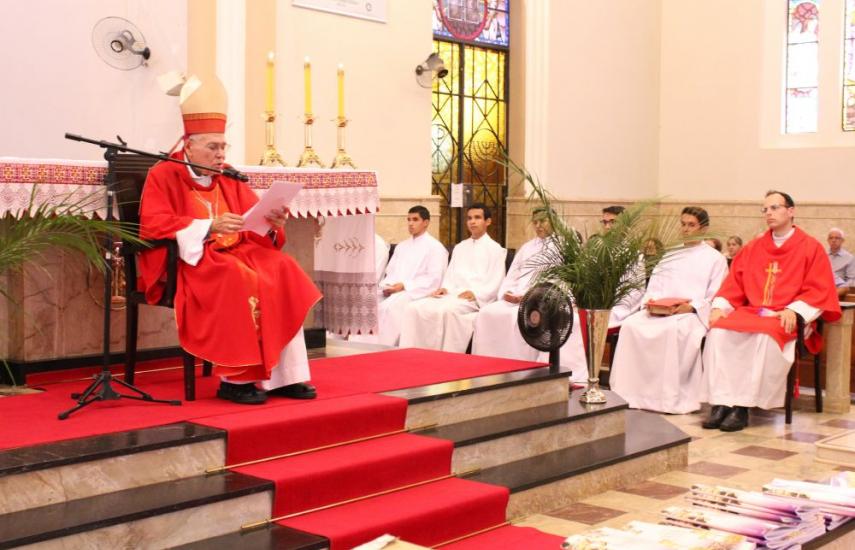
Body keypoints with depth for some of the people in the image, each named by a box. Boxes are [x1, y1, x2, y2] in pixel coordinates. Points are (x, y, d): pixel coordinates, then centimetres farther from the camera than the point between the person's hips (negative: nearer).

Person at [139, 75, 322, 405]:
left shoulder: (228, 178, 15)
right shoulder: (163, 176, -3)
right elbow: (154, 227, -15)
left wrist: (271, 224, -12)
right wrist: (209, 226, -25)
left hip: (236, 254, 6)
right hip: (187, 261, -6)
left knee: (283, 272, -20)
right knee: (240, 281, -34)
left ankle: (285, 375, -22)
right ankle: (235, 379, -27)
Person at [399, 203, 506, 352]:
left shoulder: (495, 249, 8)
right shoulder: (459, 247, 29)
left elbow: (495, 283, -1)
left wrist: (475, 294, -16)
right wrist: (445, 288, 1)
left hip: (475, 299, -6)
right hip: (452, 295, 6)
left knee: (446, 310, -38)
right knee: (414, 308, -18)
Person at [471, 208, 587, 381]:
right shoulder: (526, 247, 29)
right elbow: (511, 277, 23)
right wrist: (506, 293, 0)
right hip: (514, 300, 6)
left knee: (518, 317, -35)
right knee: (487, 313, -19)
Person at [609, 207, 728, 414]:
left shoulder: (714, 258, 11)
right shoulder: (670, 255, 26)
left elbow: (716, 298, 1)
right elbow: (654, 286, 19)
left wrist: (692, 307, -16)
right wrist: (651, 301, -5)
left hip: (693, 314, -4)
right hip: (660, 311, 4)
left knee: (673, 329, -38)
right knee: (631, 325, -26)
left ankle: (673, 398, -32)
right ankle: (632, 390, -25)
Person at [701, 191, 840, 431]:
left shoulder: (811, 248, 5)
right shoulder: (753, 248, 18)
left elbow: (820, 291, -2)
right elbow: (733, 283, 15)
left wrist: (794, 310, -18)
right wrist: (720, 307, -4)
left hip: (785, 318, -4)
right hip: (750, 311, 4)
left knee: (765, 336, -37)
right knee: (719, 331, -26)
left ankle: (742, 406, -33)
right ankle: (721, 403, -30)